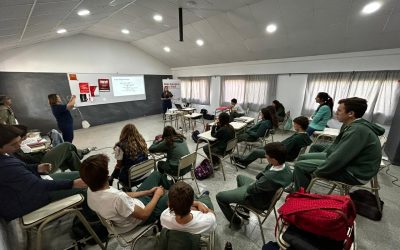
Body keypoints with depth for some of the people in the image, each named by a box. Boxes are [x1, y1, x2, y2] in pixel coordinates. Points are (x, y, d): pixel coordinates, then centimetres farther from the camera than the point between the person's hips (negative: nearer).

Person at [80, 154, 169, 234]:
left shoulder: (91, 190, -16)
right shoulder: (116, 198, -42)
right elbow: (144, 214, -27)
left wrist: (148, 192, -1)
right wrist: (157, 195, -11)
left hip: (133, 204, 7)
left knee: (156, 174, 15)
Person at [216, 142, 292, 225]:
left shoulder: (269, 178, -44)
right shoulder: (284, 167, -19)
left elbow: (251, 189, -24)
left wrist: (252, 184, -5)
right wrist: (256, 182, -8)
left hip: (259, 201, -8)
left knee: (220, 196, 0)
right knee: (239, 177, 31)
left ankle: (235, 221, 24)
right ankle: (244, 207, 44)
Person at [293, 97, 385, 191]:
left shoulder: (358, 130, -27)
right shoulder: (350, 125, 4)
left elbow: (339, 159, -28)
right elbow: (336, 146, 15)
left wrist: (316, 172, -18)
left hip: (354, 174, -9)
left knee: (300, 165, -15)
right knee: (303, 158, 8)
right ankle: (296, 189, 20)